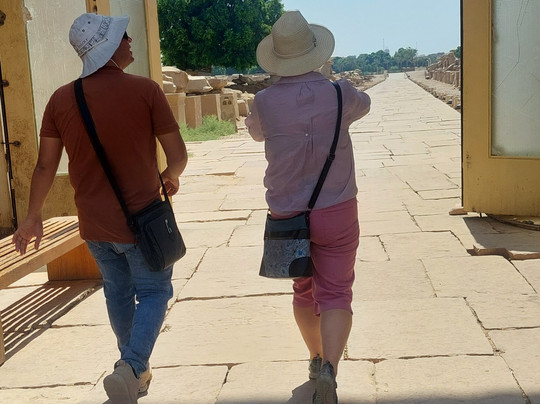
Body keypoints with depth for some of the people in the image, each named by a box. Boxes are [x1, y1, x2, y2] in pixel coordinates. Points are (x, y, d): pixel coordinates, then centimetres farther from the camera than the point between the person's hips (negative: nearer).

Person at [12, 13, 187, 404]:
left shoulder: (62, 99, -3)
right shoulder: (145, 90, -13)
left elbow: (46, 165, 1)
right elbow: (178, 155, -10)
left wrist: (33, 216, 13)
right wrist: (170, 177, 13)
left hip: (94, 225, 4)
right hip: (142, 218, -4)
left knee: (119, 293, 22)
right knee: (154, 291, 12)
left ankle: (136, 371, 35)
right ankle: (131, 367, -9)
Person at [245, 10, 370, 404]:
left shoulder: (265, 102, -8)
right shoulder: (339, 95, -9)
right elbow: (363, 104, 16)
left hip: (287, 216, 2)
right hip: (336, 212, -2)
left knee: (304, 290, 21)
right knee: (335, 295, 1)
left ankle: (317, 359, 37)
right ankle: (329, 369, -19)